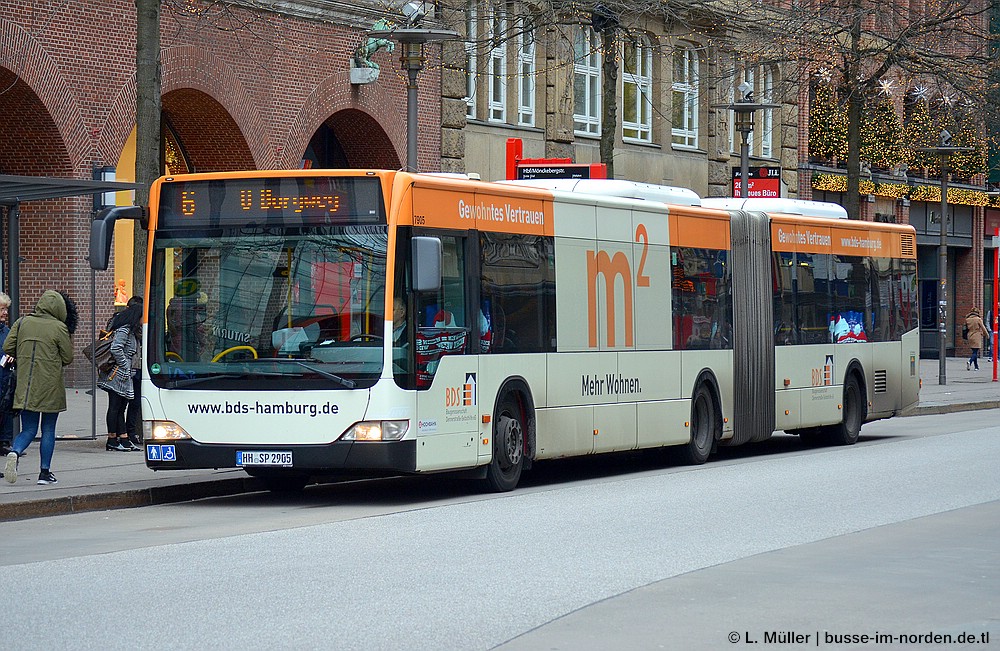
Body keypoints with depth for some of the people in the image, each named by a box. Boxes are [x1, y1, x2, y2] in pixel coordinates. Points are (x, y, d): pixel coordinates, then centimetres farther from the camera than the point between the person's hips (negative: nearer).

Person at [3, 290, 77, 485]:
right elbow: (68, 358, -2)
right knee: (48, 429, 10)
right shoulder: (59, 328, -8)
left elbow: (8, 348, 4)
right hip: (50, 387, -3)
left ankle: (15, 452, -22)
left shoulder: (22, 323, 3)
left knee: (28, 430, 8)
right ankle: (45, 472, 9)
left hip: (25, 386, 3)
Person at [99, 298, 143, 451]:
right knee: (115, 407, -5)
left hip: (123, 376, 10)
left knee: (121, 408, 9)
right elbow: (116, 348, -22)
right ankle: (112, 441, -1)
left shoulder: (131, 330, 17)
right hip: (117, 374, -10)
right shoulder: (124, 329, -13)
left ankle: (124, 439, 10)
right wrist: (124, 367, -16)